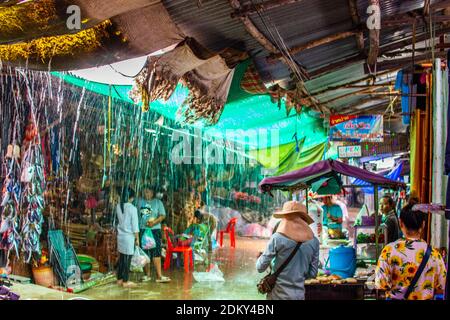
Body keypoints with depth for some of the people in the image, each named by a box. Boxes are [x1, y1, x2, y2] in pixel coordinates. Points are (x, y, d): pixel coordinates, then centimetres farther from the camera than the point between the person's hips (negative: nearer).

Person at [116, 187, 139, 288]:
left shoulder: (118, 206, 2)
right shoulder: (132, 208, -15)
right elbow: (135, 225, -12)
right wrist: (137, 238, -4)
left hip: (120, 235, 6)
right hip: (129, 236, -6)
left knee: (121, 258, 15)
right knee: (127, 259, 1)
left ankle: (119, 279, 22)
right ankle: (125, 282, 6)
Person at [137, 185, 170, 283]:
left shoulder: (158, 202, 5)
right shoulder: (140, 202, 11)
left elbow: (162, 215, -1)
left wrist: (154, 222, -17)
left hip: (155, 230, -2)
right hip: (142, 230, 3)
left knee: (156, 253, -8)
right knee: (145, 253, 6)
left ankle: (159, 276, -9)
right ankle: (147, 275, 16)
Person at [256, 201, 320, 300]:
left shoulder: (277, 238, -12)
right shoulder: (313, 241, -1)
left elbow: (260, 268, -7)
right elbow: (312, 273, 6)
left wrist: (261, 256, 14)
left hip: (279, 295, -3)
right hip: (299, 295, 3)